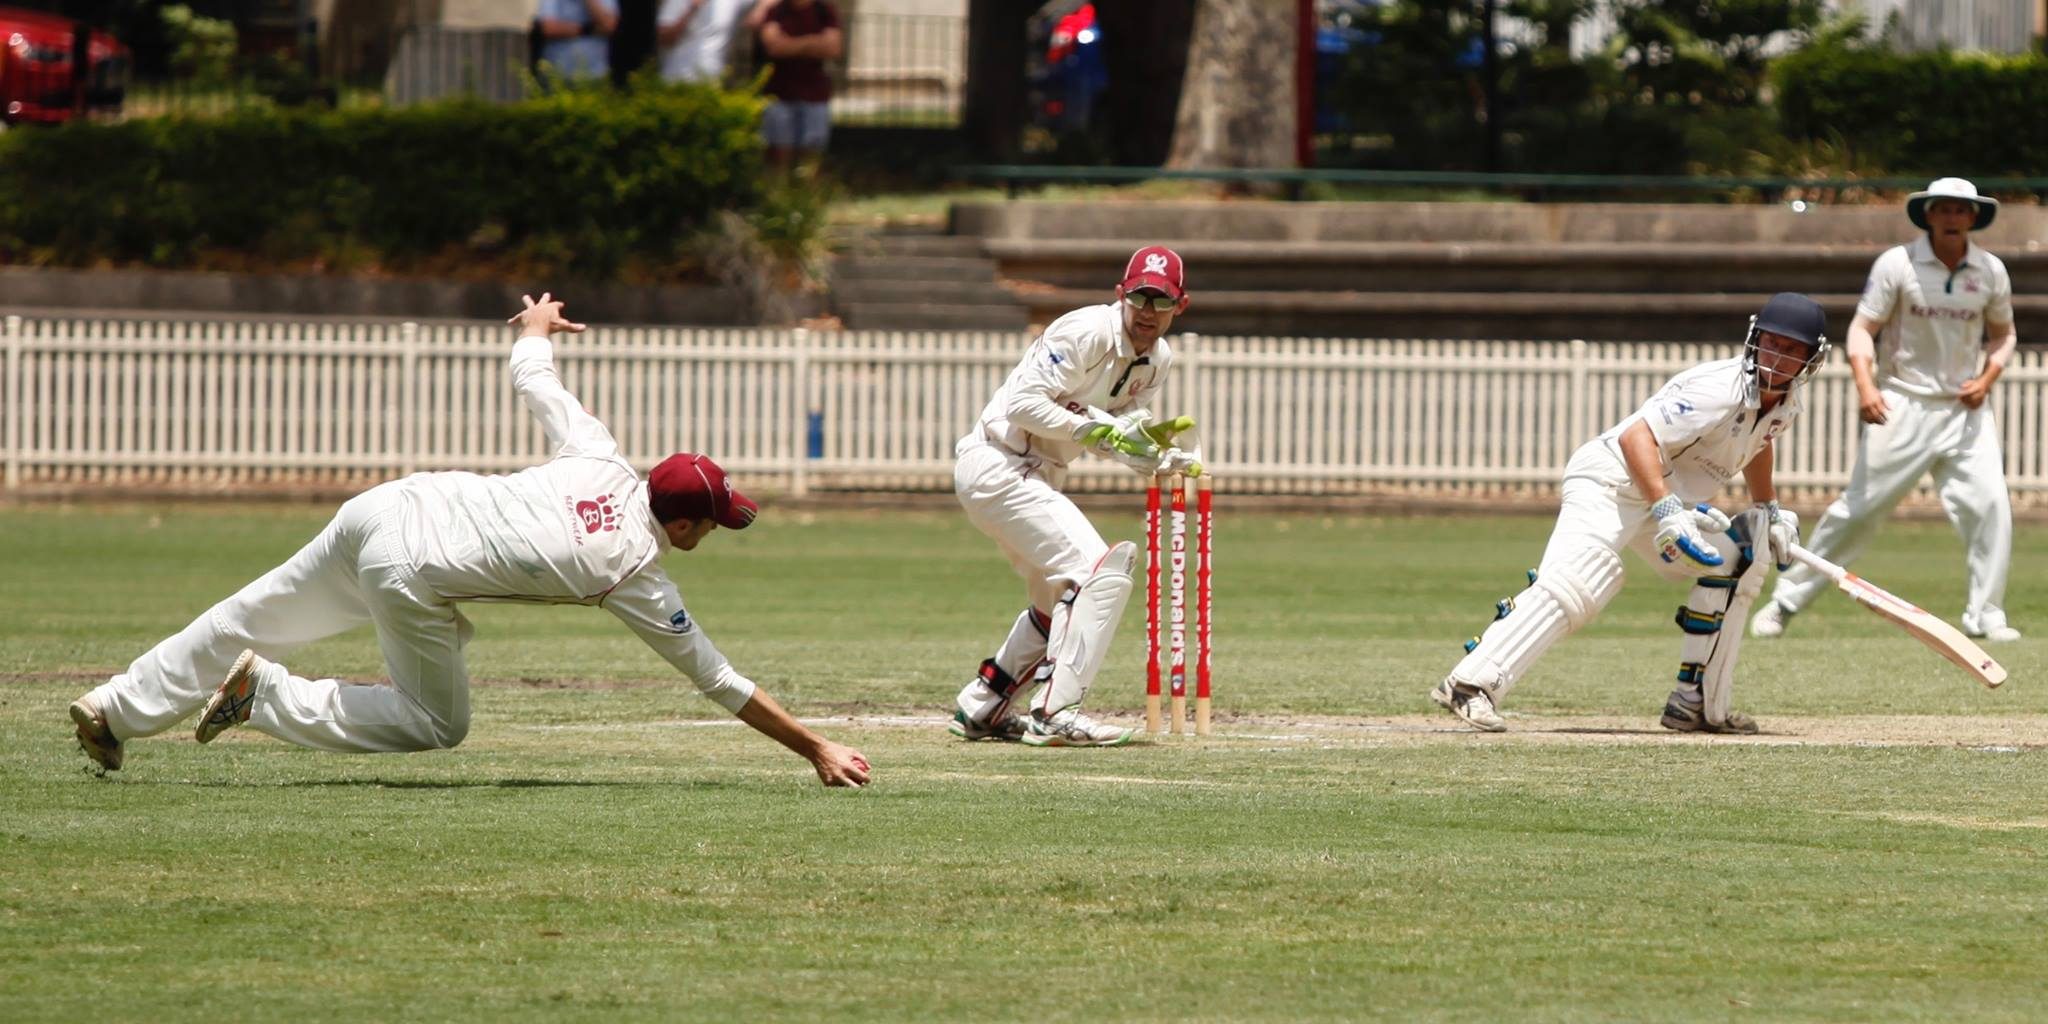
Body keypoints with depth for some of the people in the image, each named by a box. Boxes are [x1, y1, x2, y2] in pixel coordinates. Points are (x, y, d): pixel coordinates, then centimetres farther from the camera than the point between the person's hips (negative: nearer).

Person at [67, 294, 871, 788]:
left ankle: (113, 710, 25)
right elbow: (721, 681, -5)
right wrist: (814, 748, 1)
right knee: (438, 722, 14)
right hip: (412, 575, -6)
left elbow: (532, 377, 18)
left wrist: (535, 329, 42)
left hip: (388, 506, 6)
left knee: (255, 623, 20)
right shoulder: (637, 577, -8)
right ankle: (263, 694, 4)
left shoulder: (602, 463, 5)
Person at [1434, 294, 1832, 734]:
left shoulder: (1783, 404, 6)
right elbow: (1637, 436, -32)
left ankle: (1699, 706, 10)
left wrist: (1769, 510, 24)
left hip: (1664, 500, 10)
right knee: (1574, 587, -28)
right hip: (1610, 482, -10)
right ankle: (1470, 685, -35)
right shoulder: (1719, 391, -24)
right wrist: (1666, 510, -39)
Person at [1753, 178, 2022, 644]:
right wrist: (1865, 386, -22)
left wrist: (1987, 378, -3)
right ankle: (1785, 601, 8)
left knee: (1990, 505, -11)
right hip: (1903, 407, -3)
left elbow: (2003, 334, 16)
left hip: (1965, 409, 3)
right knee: (1860, 508, -3)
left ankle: (1985, 615, -1)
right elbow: (1862, 328, -7)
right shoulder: (1897, 264, -7)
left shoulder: (1991, 271, 3)